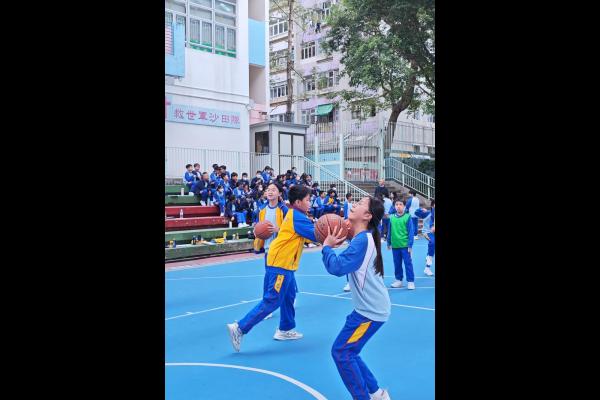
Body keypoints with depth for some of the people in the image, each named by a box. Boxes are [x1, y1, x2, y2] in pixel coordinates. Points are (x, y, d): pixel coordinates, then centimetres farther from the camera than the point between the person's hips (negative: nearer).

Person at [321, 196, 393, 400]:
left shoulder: (363, 240, -20)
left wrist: (327, 247, -11)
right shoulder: (364, 237, 10)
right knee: (348, 352, 16)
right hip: (369, 307, 9)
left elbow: (337, 267, -27)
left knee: (341, 352, -4)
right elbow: (347, 265, 22)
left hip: (371, 310, -9)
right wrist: (332, 245, 6)